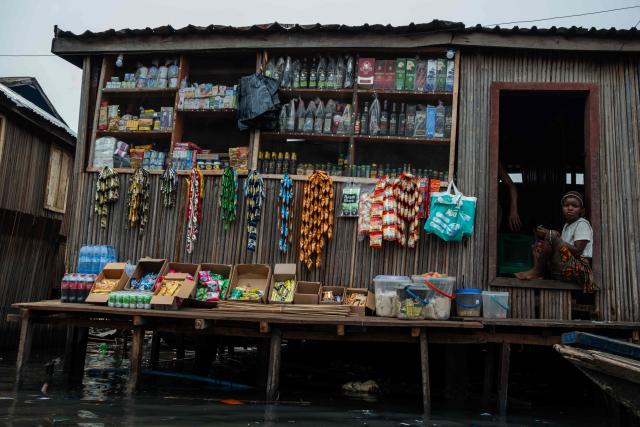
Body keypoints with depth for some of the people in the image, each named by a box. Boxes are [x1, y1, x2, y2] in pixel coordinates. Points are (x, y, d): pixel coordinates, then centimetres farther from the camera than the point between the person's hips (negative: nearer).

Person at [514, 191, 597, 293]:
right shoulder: (566, 225, 23)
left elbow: (577, 251, -15)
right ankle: (538, 273, -13)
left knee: (552, 235, -24)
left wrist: (551, 235, -15)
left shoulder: (582, 224, -3)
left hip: (578, 268, -9)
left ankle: (537, 271, -14)